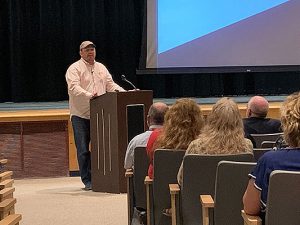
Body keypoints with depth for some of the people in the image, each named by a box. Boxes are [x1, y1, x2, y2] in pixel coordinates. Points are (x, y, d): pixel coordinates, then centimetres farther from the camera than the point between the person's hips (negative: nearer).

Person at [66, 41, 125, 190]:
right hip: (80, 115, -5)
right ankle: (87, 181, 4)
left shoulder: (101, 68, 17)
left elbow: (111, 85, 18)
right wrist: (89, 95, -33)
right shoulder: (75, 69, -3)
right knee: (83, 149, -3)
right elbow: (74, 87, -17)